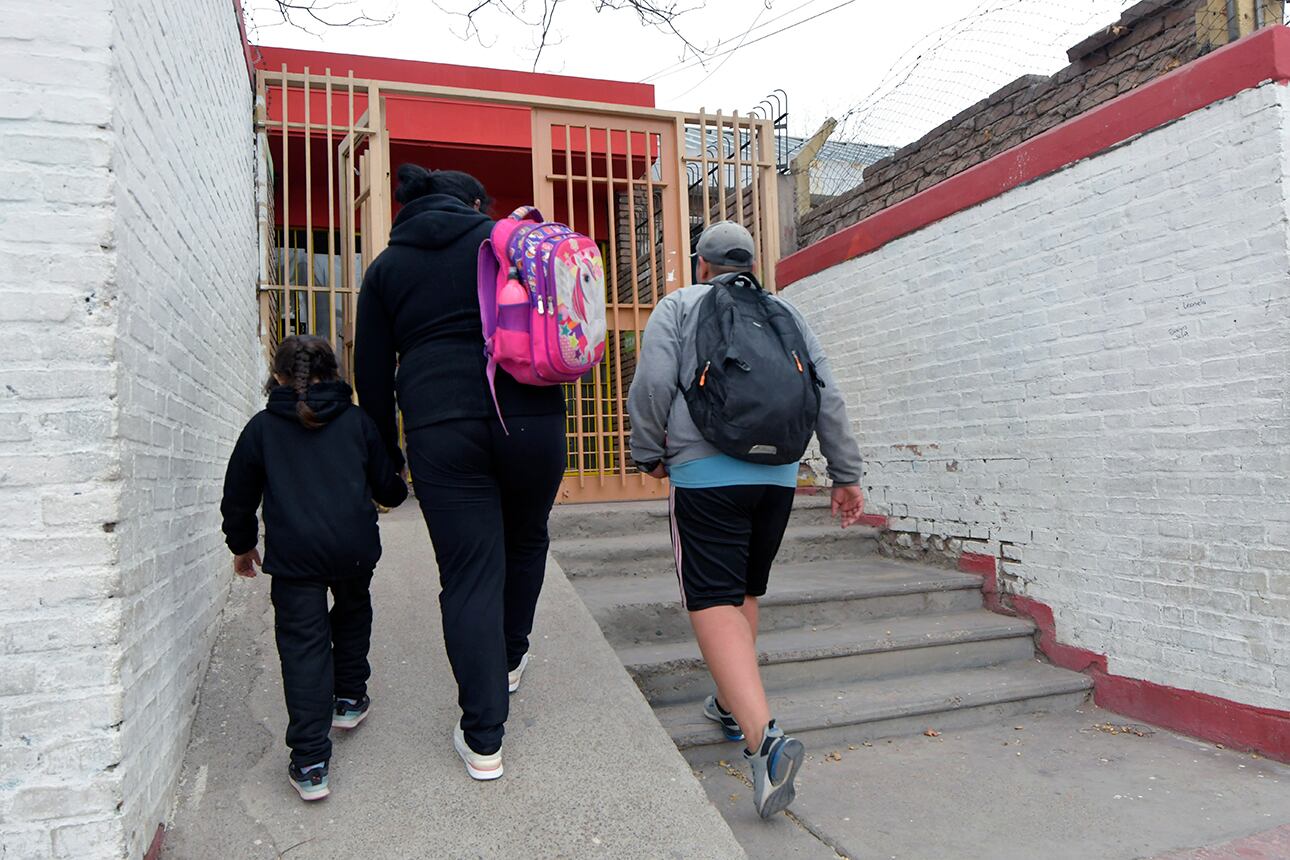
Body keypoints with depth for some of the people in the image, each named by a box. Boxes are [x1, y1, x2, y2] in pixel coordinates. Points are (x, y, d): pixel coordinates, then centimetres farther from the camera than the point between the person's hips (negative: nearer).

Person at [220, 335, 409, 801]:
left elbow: (238, 497, 14)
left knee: (303, 643, 3)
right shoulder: (356, 421, 9)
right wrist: (398, 488, 37)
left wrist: (242, 545, 29)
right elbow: (387, 487, 12)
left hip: (293, 554, -1)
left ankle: (310, 762, 0)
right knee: (353, 612, 28)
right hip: (355, 547, 1)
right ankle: (349, 697, 40)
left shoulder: (261, 428, 8)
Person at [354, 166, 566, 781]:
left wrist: (386, 453, 18)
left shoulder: (386, 266, 16)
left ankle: (483, 739, 8)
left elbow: (372, 371, 12)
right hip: (529, 417, 0)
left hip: (440, 429, 0)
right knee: (526, 541, 23)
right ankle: (511, 659, 42)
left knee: (468, 575, 4)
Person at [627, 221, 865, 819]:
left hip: (705, 473, -5)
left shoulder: (678, 306, 7)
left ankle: (764, 737, -20)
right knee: (745, 594, 20)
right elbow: (827, 397, 11)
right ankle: (730, 704, 31)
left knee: (714, 604, -7)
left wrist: (649, 454, 7)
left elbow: (652, 384, -7)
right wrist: (845, 473, 15)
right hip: (779, 476, 5)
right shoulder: (785, 313, 17)